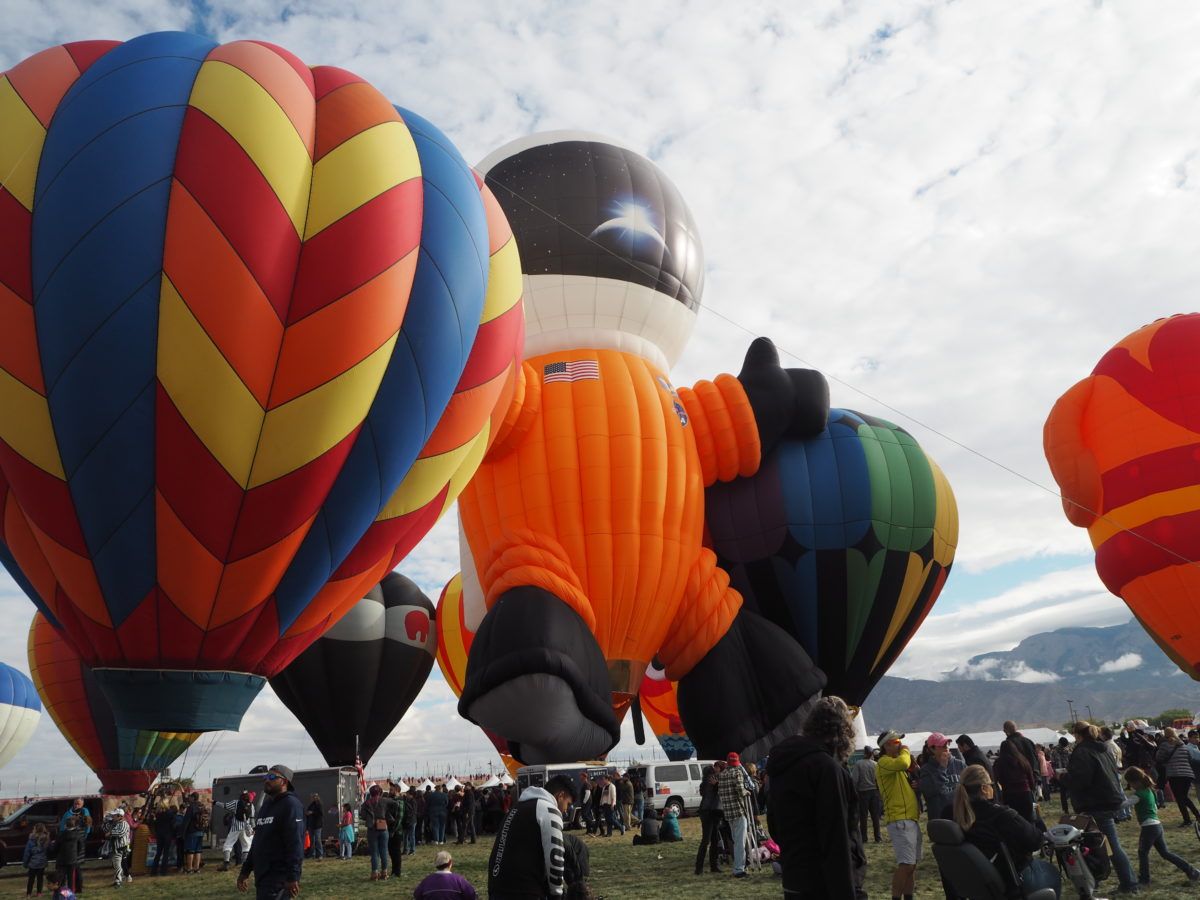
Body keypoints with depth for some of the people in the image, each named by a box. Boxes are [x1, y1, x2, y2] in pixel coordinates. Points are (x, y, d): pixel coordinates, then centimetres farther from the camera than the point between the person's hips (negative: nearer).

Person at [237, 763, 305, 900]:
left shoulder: (291, 804, -10)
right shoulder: (266, 805, 19)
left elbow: (295, 843, -19)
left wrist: (293, 877, -24)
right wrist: (245, 871, 22)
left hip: (278, 877, -9)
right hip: (261, 876, 9)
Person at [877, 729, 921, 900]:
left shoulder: (896, 764, 20)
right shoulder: (884, 762, -11)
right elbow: (902, 763, -32)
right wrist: (905, 751, -10)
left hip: (911, 818, 10)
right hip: (899, 820, -10)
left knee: (912, 863, 13)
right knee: (906, 864, -15)